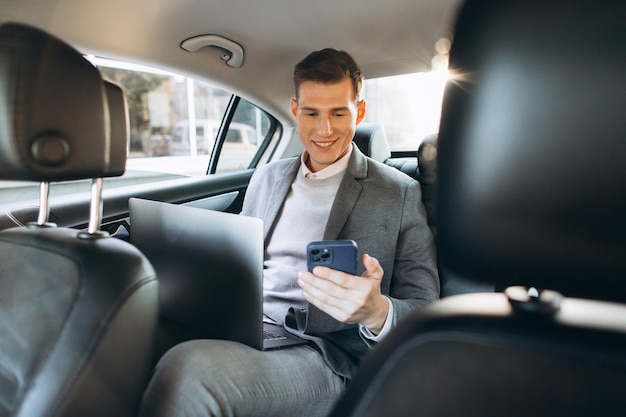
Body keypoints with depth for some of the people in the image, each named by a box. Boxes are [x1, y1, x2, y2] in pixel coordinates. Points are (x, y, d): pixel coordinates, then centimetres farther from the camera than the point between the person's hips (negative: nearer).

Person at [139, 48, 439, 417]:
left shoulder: (400, 193, 2)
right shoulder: (267, 177, 17)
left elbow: (426, 314, 0)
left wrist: (377, 312, -24)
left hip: (320, 353, -4)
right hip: (238, 329, 5)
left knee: (187, 369, -33)